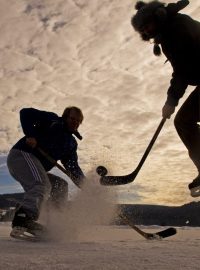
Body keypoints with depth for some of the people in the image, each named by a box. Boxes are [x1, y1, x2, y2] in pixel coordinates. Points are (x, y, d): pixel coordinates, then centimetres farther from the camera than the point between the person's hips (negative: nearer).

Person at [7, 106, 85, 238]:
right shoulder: (52, 120, 3)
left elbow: (73, 166, 14)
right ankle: (23, 218, -48)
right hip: (22, 154, -9)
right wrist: (30, 135, -19)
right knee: (43, 185, -30)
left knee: (60, 186, 8)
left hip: (36, 169, 9)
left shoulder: (71, 143, 21)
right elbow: (26, 113, -6)